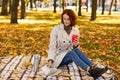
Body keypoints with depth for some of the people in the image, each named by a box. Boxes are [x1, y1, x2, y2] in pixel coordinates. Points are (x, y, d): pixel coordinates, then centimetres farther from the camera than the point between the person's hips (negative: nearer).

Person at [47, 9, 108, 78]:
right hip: (57, 57, -4)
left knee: (77, 50, -31)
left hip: (68, 55, 4)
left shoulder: (75, 30, 2)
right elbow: (52, 47, -12)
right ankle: (89, 70, -56)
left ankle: (93, 68, -48)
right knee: (72, 53, -35)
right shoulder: (56, 29, -10)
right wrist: (50, 60, -28)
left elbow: (75, 49, 8)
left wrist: (76, 45, -17)